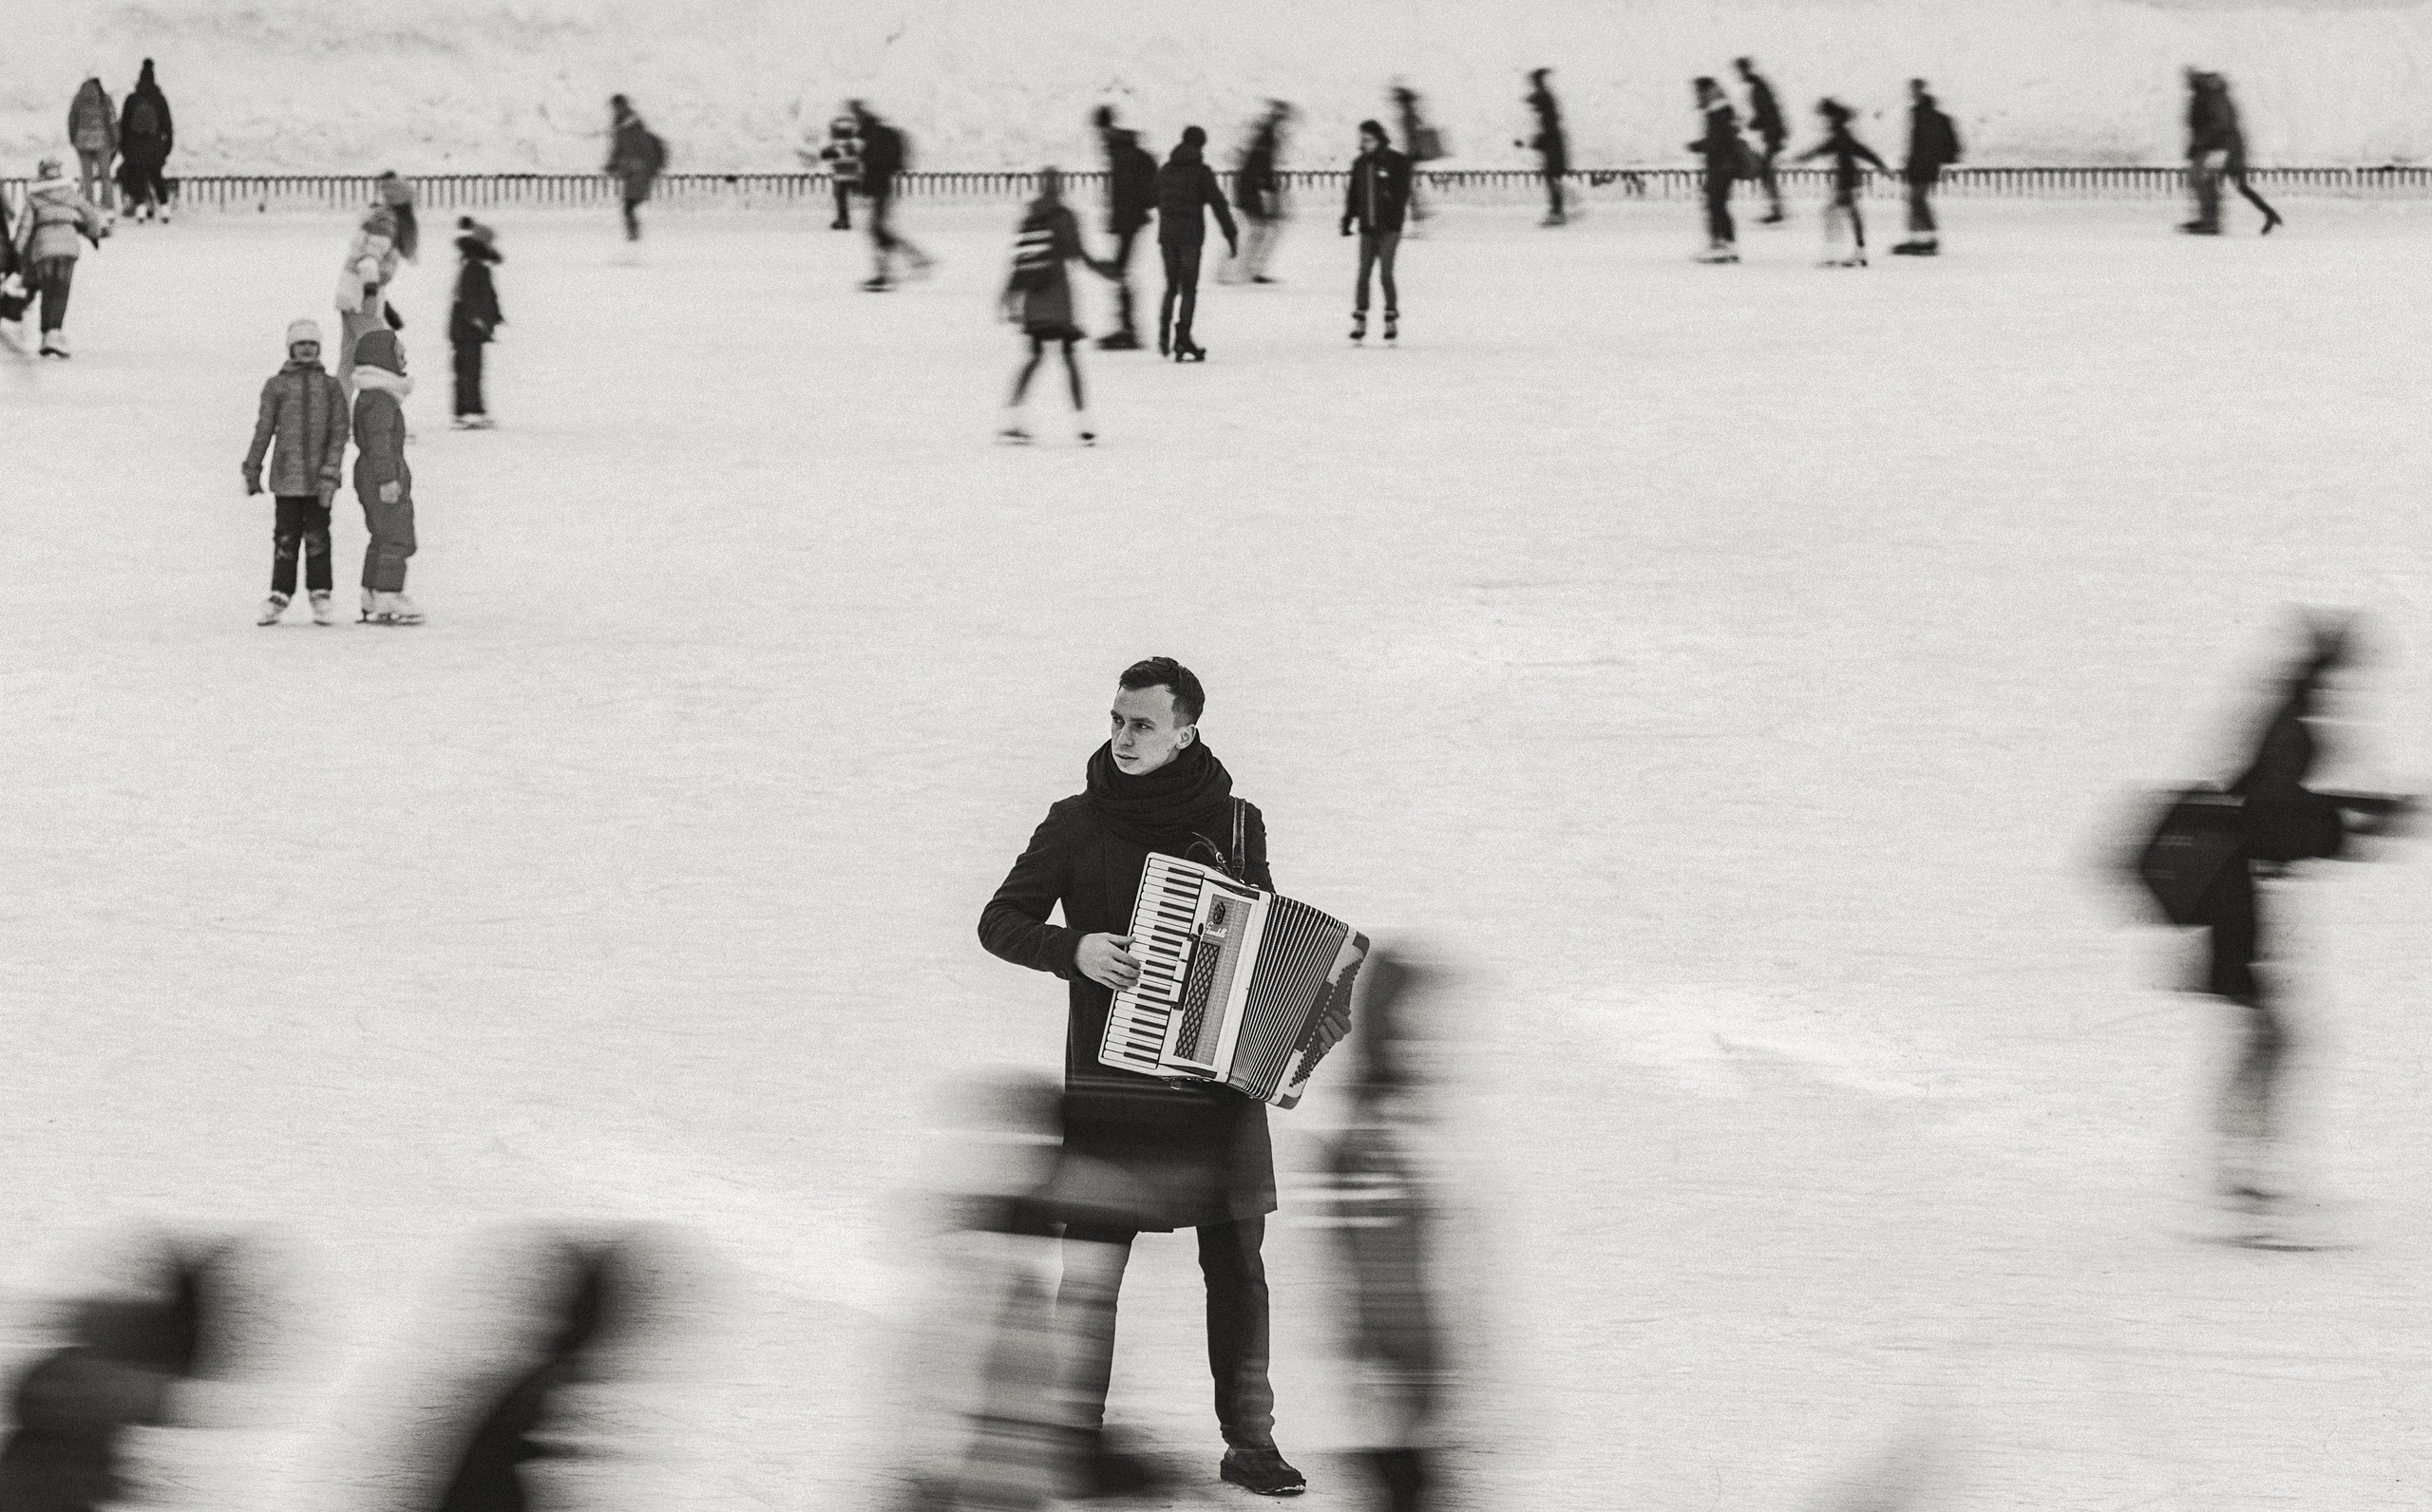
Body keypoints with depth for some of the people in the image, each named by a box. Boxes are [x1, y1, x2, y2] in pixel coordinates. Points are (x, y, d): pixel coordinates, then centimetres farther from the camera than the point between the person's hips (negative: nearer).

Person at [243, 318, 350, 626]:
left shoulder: (331, 387, 5)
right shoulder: (277, 386, 4)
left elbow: (339, 432, 1)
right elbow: (263, 430, 7)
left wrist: (330, 473, -9)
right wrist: (252, 471, 7)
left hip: (320, 476, 0)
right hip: (287, 476, 0)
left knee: (317, 536, 3)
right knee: (286, 537, 2)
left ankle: (320, 595, 12)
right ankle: (279, 595, 10)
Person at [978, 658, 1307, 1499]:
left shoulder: (1236, 824, 7)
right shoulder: (1078, 823, 1)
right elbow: (1000, 922, 3)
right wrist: (1073, 949, -14)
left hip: (1221, 1075, 2)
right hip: (1110, 1078, -2)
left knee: (1237, 1263, 4)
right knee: (1090, 1265, -6)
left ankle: (1250, 1443, 10)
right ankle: (1075, 1437, 1)